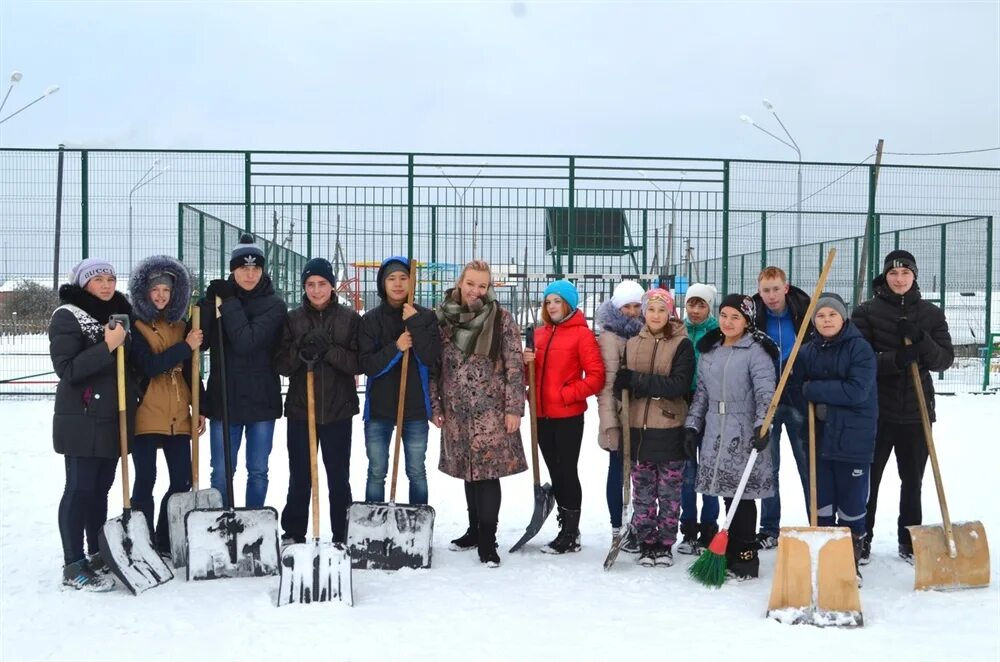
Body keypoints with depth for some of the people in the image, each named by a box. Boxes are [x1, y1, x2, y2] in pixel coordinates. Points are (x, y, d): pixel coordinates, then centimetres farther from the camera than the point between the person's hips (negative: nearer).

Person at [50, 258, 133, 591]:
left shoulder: (119, 314, 14)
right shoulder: (68, 316, -6)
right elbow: (66, 368, -16)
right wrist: (106, 347, -23)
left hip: (113, 419, 7)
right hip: (81, 420, -7)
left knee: (101, 489, 13)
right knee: (79, 489, -5)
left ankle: (98, 555, 21)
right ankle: (73, 566, 0)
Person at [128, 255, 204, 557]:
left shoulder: (181, 326, 13)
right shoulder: (134, 325, -3)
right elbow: (148, 365, -16)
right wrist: (185, 347, -16)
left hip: (178, 416, 5)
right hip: (146, 415, -5)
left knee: (182, 480, 5)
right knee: (146, 480, -2)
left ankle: (165, 542, 17)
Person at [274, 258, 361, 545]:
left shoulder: (350, 318, 1)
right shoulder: (292, 319, 4)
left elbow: (358, 363, -6)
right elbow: (281, 365, 0)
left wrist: (328, 350, -20)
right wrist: (302, 351, -19)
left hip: (338, 410, -1)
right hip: (300, 410, 1)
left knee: (339, 477, 9)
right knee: (299, 478, 6)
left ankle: (343, 538, 17)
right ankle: (293, 536, 17)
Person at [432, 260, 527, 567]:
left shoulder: (501, 319, -4)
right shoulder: (443, 318, 4)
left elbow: (515, 366, -5)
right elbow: (434, 364, 9)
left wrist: (514, 408, -9)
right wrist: (435, 405, 6)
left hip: (491, 410, -3)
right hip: (458, 410, 4)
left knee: (488, 473, -6)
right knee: (469, 471, 14)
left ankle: (487, 541, 1)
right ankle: (475, 529, 29)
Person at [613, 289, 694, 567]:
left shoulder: (682, 345, -3)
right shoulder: (632, 344, 9)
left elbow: (679, 384, -15)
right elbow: (621, 384, 11)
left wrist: (636, 380, -18)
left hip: (670, 429, -3)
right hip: (638, 428, 3)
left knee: (669, 492, 5)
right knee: (643, 493, 8)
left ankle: (665, 545, 16)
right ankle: (646, 544, 17)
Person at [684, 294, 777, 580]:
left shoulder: (756, 351, -7)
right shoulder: (709, 352, 14)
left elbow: (766, 393, -16)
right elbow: (701, 392, 19)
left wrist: (762, 425, -27)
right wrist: (692, 425, 13)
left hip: (745, 435, -6)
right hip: (715, 434, 6)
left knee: (742, 496, -3)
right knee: (728, 496, 10)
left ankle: (745, 556, 6)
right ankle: (731, 553, 18)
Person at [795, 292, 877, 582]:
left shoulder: (860, 348, -7)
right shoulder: (808, 351, 8)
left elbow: (857, 391, -17)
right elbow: (795, 388, 10)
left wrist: (814, 389, -12)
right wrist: (817, 407, -7)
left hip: (853, 438, -4)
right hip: (819, 437, 4)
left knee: (851, 503, 2)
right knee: (821, 501, 10)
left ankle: (851, 562, 16)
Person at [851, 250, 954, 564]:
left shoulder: (931, 314, 6)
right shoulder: (866, 312, -2)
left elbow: (945, 359, 1)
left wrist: (922, 342, -18)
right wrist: (895, 359, -25)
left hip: (916, 409, 2)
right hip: (876, 409, -2)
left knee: (912, 480, 10)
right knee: (868, 478, 5)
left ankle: (909, 542, 23)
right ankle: (861, 541, 17)